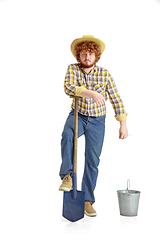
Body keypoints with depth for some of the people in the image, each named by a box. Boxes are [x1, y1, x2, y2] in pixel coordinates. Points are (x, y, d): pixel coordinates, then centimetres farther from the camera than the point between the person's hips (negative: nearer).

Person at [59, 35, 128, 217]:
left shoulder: (104, 74, -7)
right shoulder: (73, 69, -7)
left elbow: (116, 99, -3)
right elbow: (68, 87, -26)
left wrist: (123, 124, -6)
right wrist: (92, 93, -41)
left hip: (97, 121, 1)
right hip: (77, 116, 0)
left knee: (93, 160, -2)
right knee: (67, 135, -35)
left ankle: (87, 201, 9)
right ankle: (67, 176, -25)